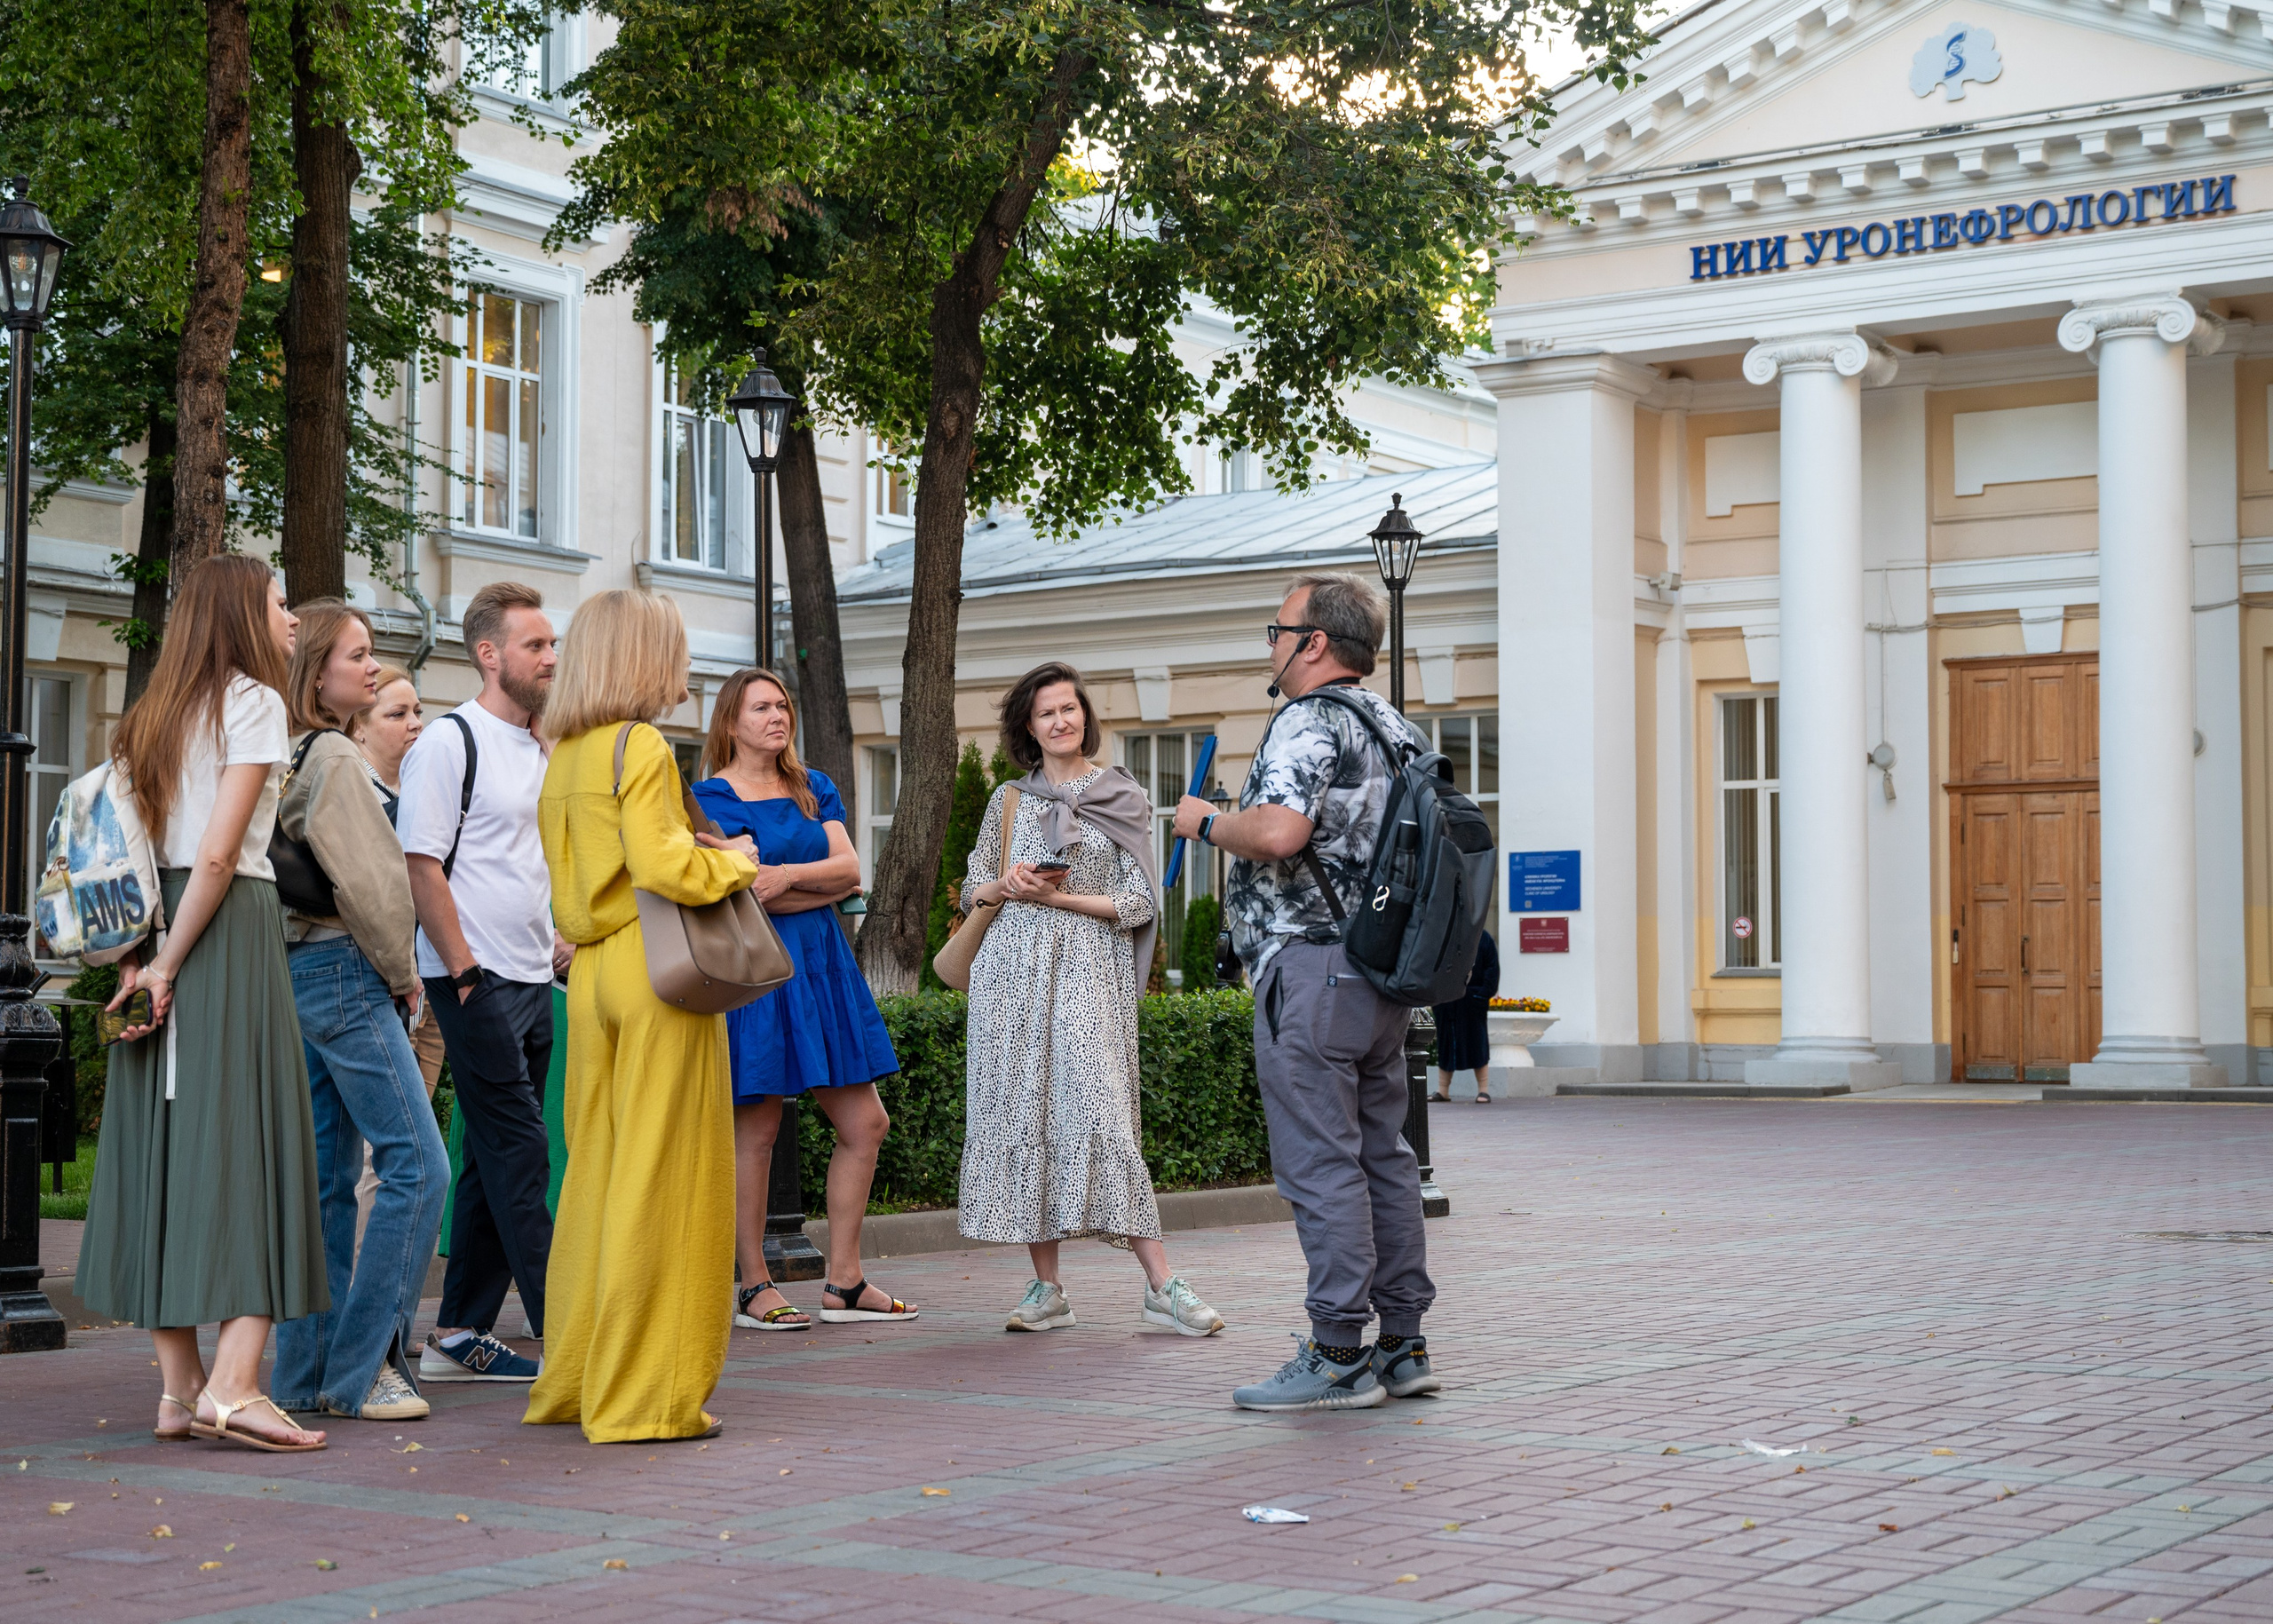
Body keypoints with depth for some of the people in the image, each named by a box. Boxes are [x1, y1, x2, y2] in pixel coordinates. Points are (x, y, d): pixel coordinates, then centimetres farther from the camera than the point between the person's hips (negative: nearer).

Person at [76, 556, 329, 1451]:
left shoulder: (155, 713, 17)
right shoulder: (253, 700, -5)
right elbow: (219, 853, -14)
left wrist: (137, 958, 5)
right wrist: (168, 964, -10)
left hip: (159, 933, 7)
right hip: (230, 929, -7)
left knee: (166, 1151, 7)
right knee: (246, 1144, -6)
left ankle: (178, 1388, 10)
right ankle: (232, 1384, -12)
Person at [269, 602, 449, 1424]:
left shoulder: (285, 757, 14)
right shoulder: (334, 756, -13)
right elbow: (368, 879, -17)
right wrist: (402, 972, -4)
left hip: (299, 973, 10)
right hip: (345, 972, -10)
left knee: (328, 1177, 12)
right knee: (417, 1167, -8)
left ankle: (305, 1370, 15)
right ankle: (361, 1365, -7)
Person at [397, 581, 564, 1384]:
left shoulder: (541, 751, 16)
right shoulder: (449, 742, -8)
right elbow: (421, 866, -13)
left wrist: (560, 944, 14)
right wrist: (464, 969, -15)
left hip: (533, 979, 8)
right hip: (476, 980, -8)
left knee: (496, 1159, 9)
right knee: (519, 1154, -8)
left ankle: (459, 1336, 15)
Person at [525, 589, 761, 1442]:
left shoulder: (562, 758, 15)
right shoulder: (640, 746, -10)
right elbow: (661, 866, -22)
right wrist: (733, 861, -5)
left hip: (591, 975, 8)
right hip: (656, 969, -8)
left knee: (597, 1172, 13)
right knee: (661, 1181, -3)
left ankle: (578, 1379, 20)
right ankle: (648, 1393, 0)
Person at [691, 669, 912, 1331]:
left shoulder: (814, 788, 16)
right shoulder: (716, 795, -3)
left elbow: (849, 866, 2)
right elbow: (750, 890, -13)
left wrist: (789, 874, -15)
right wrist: (830, 883, -4)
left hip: (821, 964, 7)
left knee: (865, 1124, 3)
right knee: (756, 1131, -4)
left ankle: (842, 1282, 11)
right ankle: (754, 1288, 6)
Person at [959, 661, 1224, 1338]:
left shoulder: (1124, 798, 7)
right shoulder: (1009, 800, 13)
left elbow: (1141, 904, 1)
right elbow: (972, 892, 16)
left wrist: (1060, 896, -9)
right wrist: (1006, 886, -5)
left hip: (1089, 970, -3)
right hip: (1013, 969, 3)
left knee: (1100, 1115, -14)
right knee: (1021, 1118, -1)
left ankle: (1161, 1285, -14)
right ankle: (1047, 1289, 4)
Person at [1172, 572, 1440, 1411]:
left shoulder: (1310, 721, -13)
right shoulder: (1397, 727, 17)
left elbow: (1277, 833, -28)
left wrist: (1206, 821, -9)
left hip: (1310, 968, -10)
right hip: (1382, 967, 10)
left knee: (1319, 1163, -6)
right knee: (1382, 1154, 12)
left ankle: (1339, 1356, -5)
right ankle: (1402, 1343, 15)